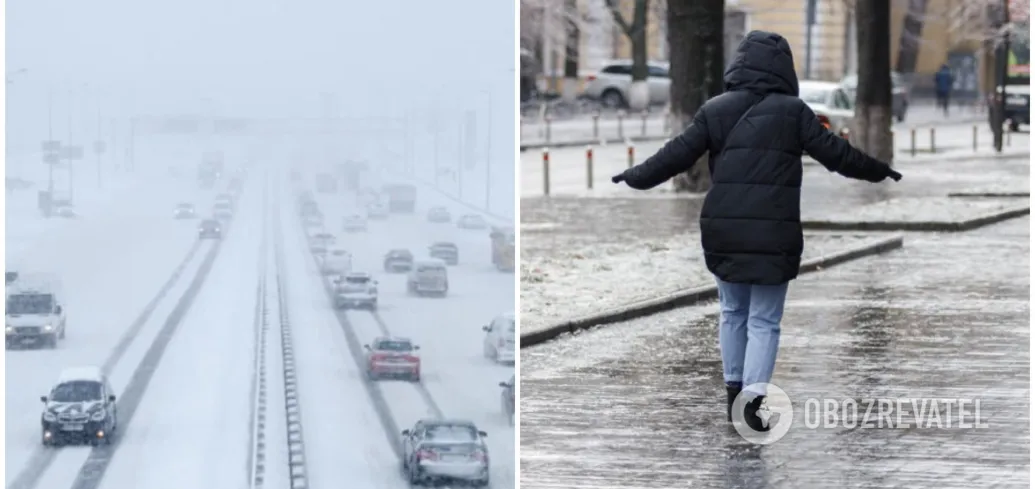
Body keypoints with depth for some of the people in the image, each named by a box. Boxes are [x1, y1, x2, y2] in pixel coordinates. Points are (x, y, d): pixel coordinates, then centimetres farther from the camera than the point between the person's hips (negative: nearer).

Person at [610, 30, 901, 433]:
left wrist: (635, 177, 17)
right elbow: (835, 153, -1)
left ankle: (733, 388, 24)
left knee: (733, 311, 21)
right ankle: (753, 396, -9)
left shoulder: (715, 111, 2)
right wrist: (880, 171, 13)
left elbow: (677, 155, 2)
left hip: (724, 231, 3)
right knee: (764, 320, 4)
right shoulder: (792, 112, -4)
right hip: (773, 234, -3)